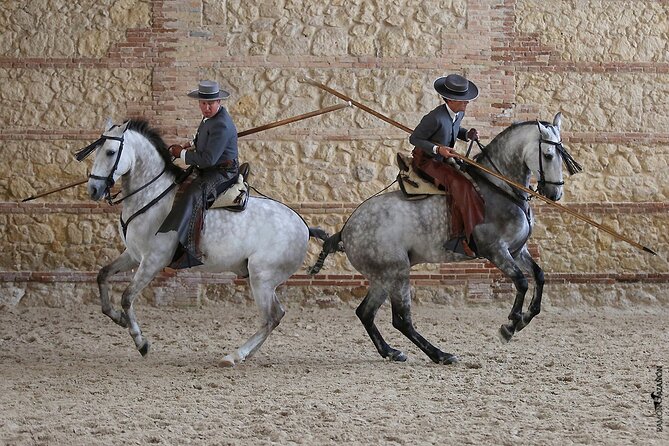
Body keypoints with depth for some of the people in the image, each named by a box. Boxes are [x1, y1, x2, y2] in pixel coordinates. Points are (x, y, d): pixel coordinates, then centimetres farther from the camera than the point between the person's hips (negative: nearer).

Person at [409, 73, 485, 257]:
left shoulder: (459, 113, -1)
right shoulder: (435, 118, -26)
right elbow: (414, 138, -17)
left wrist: (467, 134, 0)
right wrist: (437, 149, -28)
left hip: (445, 160, 9)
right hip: (426, 161, -9)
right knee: (459, 185, -28)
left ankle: (457, 236, -7)